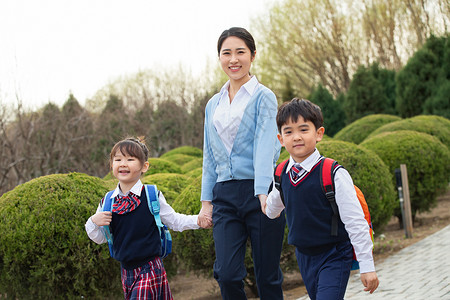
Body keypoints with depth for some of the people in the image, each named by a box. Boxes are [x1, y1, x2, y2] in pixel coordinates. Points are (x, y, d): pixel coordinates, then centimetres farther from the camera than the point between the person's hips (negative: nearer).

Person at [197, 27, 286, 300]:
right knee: (227, 274, -8)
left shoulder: (263, 97, -1)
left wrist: (263, 193, -24)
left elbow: (265, 145, -12)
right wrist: (206, 201, 14)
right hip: (225, 195, 4)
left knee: (268, 277, 1)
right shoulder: (214, 105, 16)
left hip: (259, 192, -4)